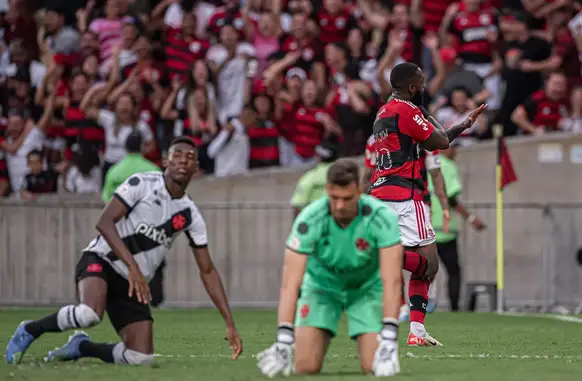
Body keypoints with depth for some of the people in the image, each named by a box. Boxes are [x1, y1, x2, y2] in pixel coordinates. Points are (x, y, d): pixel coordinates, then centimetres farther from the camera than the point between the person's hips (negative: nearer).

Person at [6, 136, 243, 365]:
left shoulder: (190, 215, 5)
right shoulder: (142, 184, -10)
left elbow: (207, 271, 10)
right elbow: (104, 222, -20)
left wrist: (230, 324, 3)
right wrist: (133, 267, -30)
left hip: (131, 284, 6)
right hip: (100, 261, -6)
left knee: (140, 358, -8)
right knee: (89, 313, -38)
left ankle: (81, 347, 19)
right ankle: (29, 331, -11)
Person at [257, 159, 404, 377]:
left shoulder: (382, 218, -31)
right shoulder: (309, 220, -30)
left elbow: (392, 280, -34)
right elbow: (290, 283, -32)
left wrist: (389, 338, -44)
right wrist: (284, 340, -42)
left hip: (367, 287, 0)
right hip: (321, 284, 0)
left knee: (374, 366, -16)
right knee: (306, 366, -15)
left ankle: (388, 350, 21)